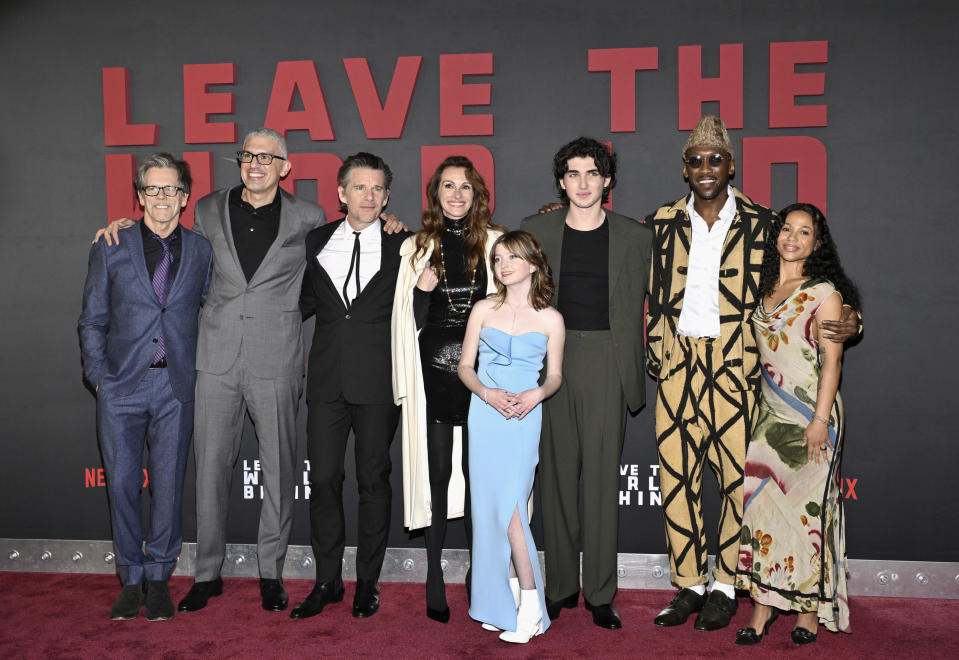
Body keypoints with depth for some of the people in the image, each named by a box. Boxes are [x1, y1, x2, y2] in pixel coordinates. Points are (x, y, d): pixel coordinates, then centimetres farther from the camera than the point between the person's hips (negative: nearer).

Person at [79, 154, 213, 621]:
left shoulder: (201, 250, 6)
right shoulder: (110, 248, 4)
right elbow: (92, 320, 6)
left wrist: (199, 372, 3)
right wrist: (99, 376, -1)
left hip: (176, 386, 0)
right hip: (121, 384, 0)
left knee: (168, 485, 4)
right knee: (122, 484, 4)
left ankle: (158, 578, 19)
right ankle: (130, 579, 20)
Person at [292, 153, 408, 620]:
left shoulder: (402, 245, 3)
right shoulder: (316, 241, 10)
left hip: (377, 380, -2)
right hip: (327, 378, 2)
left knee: (373, 479, 6)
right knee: (323, 478, 3)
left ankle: (368, 582, 19)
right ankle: (327, 582, 17)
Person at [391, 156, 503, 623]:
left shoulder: (495, 243, 5)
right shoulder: (418, 247, 8)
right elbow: (410, 321, 8)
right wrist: (421, 290, -11)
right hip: (434, 370, 1)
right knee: (437, 471, 3)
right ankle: (434, 577, 13)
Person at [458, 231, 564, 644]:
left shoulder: (550, 319, 2)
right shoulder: (483, 310, 6)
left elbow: (555, 375, 9)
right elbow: (465, 366, 7)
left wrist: (537, 393, -12)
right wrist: (488, 393, -12)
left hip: (524, 417, -3)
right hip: (484, 413, 3)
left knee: (510, 505, -11)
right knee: (488, 504, 5)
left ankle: (530, 602, 0)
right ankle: (503, 601, 19)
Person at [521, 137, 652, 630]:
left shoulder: (633, 236, 6)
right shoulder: (535, 230, 8)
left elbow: (634, 312, 6)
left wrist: (632, 376, 1)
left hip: (606, 361, -1)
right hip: (551, 358, 1)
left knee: (602, 474, 0)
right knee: (557, 473, 6)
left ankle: (600, 593, 11)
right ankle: (561, 586, 18)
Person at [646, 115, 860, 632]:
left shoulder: (762, 223, 3)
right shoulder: (662, 223, 9)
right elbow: (652, 297, 16)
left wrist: (845, 322, -4)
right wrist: (654, 355, 9)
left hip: (737, 363, -2)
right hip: (678, 364, 2)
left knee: (738, 477, 1)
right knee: (676, 477, 3)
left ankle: (724, 587, 16)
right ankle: (688, 586, 16)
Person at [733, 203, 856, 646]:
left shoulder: (824, 293, -5)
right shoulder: (766, 287, 12)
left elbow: (831, 361, -9)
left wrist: (820, 419, -15)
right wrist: (763, 404, 13)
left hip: (810, 415, -5)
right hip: (771, 413, 5)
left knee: (806, 505, -1)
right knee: (762, 500, 0)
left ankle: (810, 608, 12)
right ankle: (764, 603, 8)